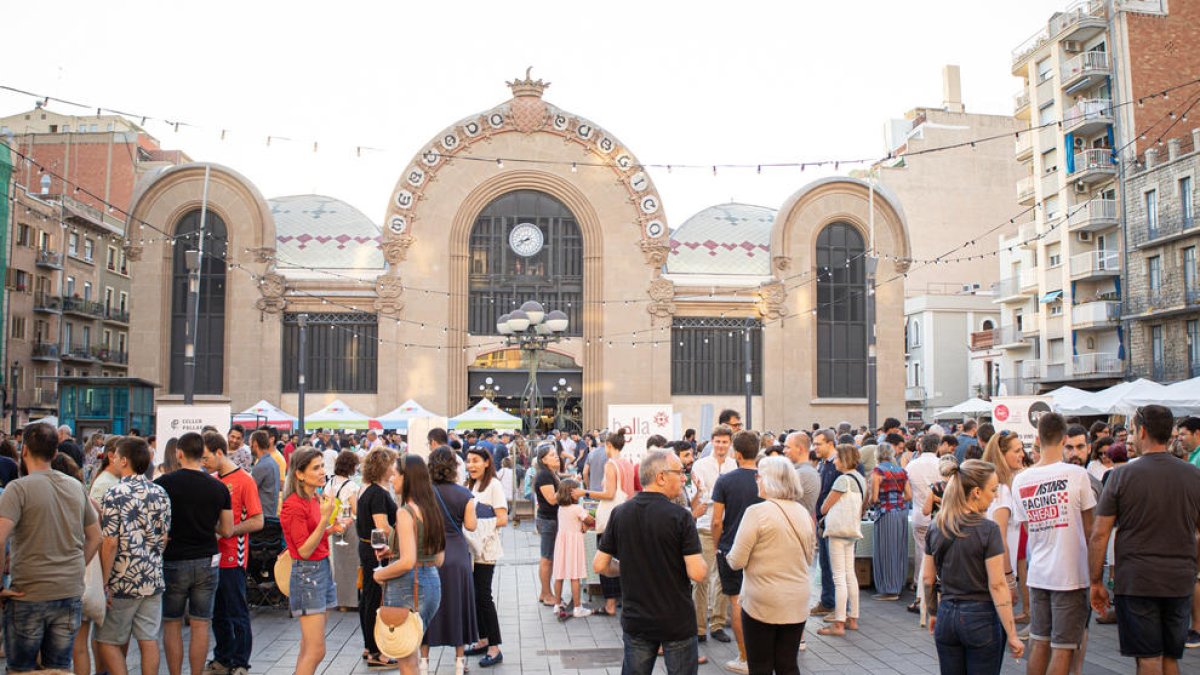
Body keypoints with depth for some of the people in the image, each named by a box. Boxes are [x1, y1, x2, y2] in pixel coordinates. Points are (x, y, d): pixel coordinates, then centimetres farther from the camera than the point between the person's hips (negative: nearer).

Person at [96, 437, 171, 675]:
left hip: (123, 582, -5)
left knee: (109, 641, 8)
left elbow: (110, 543, -16)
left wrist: (104, 584, -10)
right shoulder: (160, 493, 4)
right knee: (149, 640, 10)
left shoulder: (114, 495, -13)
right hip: (153, 579, 5)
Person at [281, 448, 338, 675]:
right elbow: (304, 551, -19)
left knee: (308, 648, 14)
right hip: (307, 574, -9)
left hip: (323, 569, 9)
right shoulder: (295, 505, -17)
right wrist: (325, 518, -24)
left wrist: (332, 528, 5)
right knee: (316, 651, -9)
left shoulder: (317, 499, 8)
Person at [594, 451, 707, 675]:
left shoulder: (619, 514, -3)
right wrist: (705, 573, 2)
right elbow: (697, 573, -20)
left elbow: (599, 566, 0)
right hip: (678, 621, -4)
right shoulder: (679, 516, -17)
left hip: (635, 621, 4)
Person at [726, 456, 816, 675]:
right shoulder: (803, 513, 4)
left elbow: (737, 561, -13)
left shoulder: (757, 512, -15)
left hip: (762, 603, -5)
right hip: (797, 603, 5)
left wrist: (729, 556, 8)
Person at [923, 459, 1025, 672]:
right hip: (981, 618, -5)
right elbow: (997, 585, -16)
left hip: (946, 617, 5)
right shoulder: (988, 530, -14)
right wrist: (1012, 635, -12)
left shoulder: (936, 528, 2)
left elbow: (927, 579, 7)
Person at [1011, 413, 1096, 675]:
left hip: (1037, 573, 4)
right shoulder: (1076, 474, -11)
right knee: (1063, 648, 1)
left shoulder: (1020, 480, 1)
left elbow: (1027, 529, 8)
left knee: (1039, 642, 14)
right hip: (1070, 573, -4)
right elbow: (1089, 528, -3)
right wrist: (1094, 569, 10)